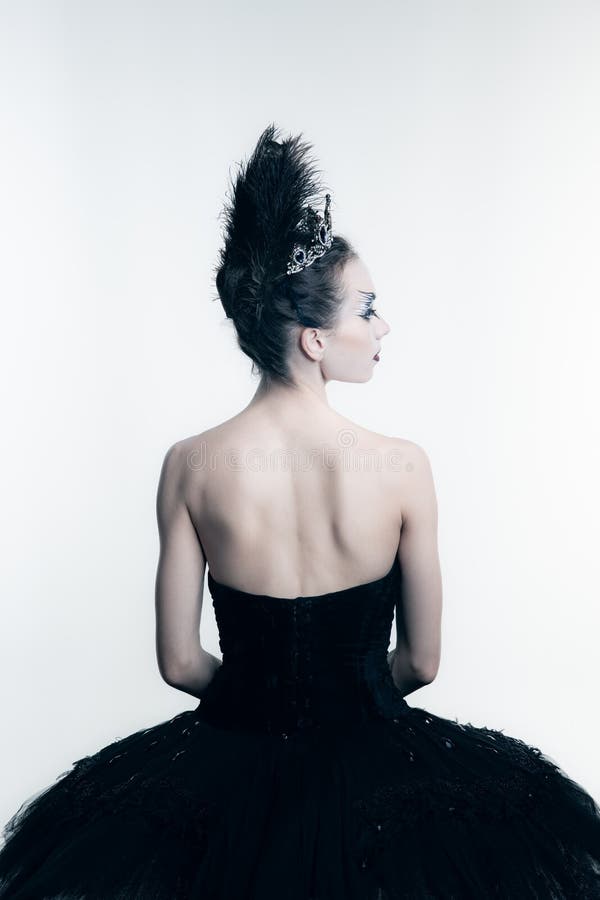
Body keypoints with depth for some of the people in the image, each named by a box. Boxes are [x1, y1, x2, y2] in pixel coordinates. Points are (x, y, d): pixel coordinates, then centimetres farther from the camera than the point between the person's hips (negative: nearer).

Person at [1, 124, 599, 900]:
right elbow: (421, 662, -8)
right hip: (368, 758, 0)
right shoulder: (403, 466, -19)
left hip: (234, 756, 1)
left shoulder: (190, 466, -16)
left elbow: (179, 662, -7)